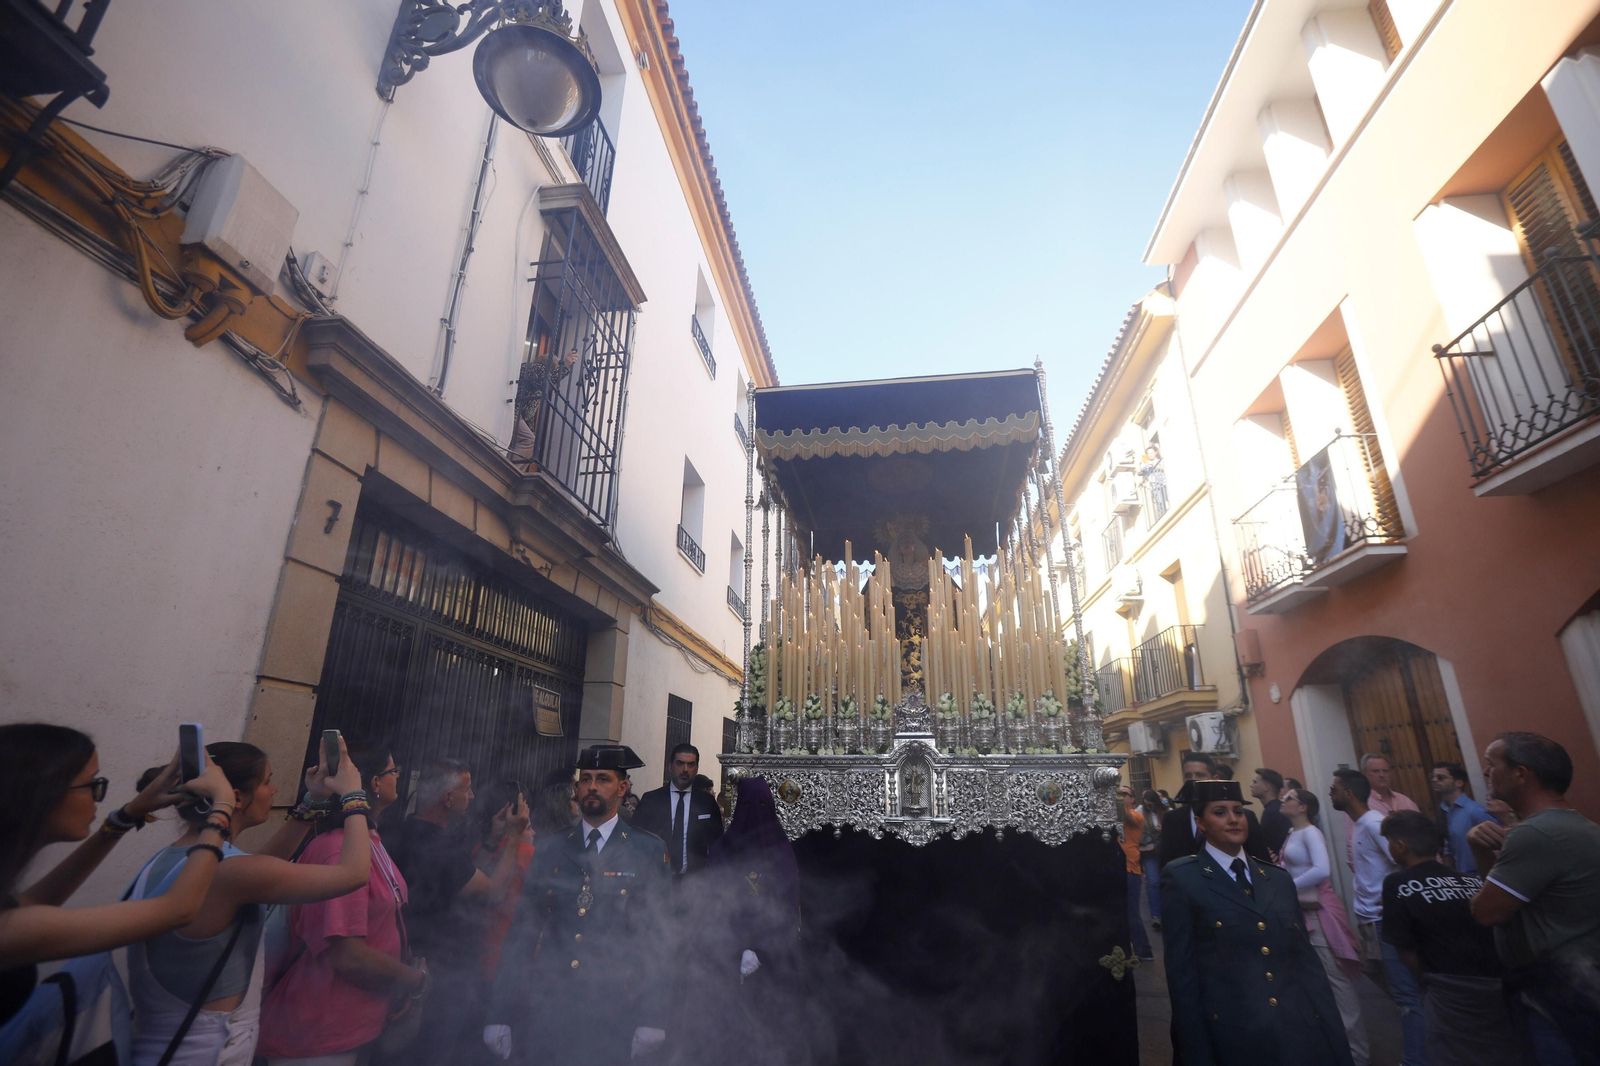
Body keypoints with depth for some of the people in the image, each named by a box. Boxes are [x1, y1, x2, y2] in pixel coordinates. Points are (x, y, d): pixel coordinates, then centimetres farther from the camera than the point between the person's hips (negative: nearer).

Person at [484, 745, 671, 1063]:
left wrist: (652, 1017, -9)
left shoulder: (648, 851, -4)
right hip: (550, 1009, 2)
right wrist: (500, 1014, 0)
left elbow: (659, 935, -5)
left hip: (614, 1013, -2)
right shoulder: (552, 849, 4)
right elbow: (523, 931, 3)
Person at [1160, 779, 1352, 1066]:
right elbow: (1182, 972, -8)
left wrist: (1332, 1031, 3)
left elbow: (1306, 959, 10)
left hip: (1303, 1033, 5)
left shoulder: (1279, 879, 10)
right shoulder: (1182, 878, -7)